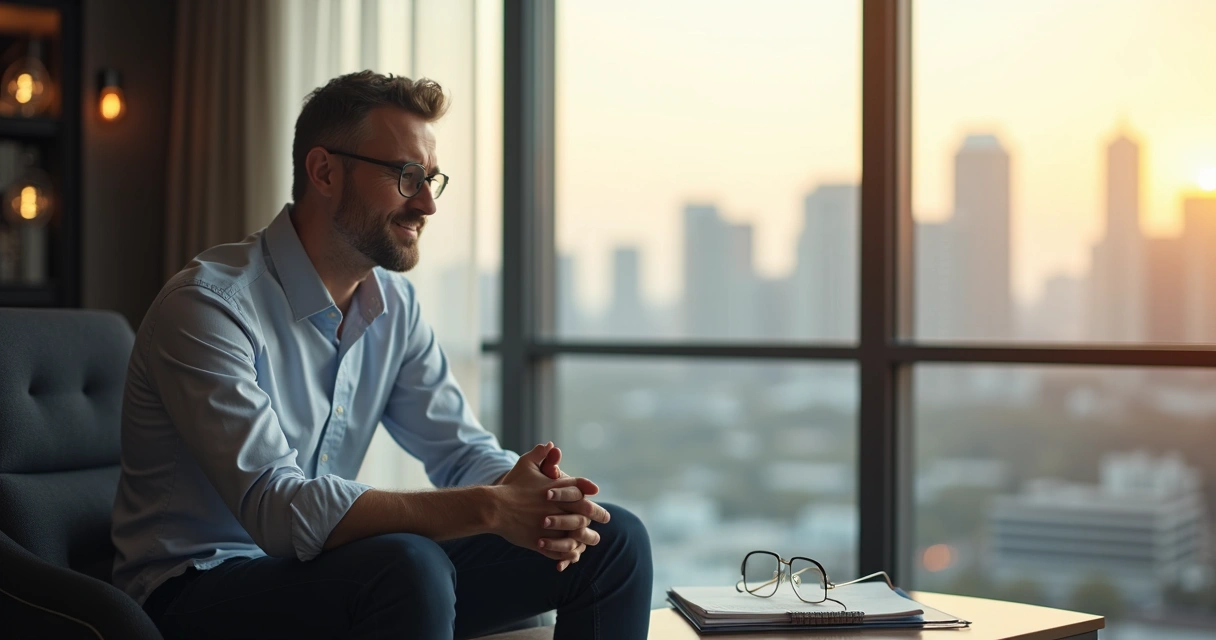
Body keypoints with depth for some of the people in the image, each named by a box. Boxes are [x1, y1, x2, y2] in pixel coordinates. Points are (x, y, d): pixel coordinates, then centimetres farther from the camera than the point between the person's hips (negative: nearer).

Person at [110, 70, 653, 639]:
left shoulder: (394, 306, 5)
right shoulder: (210, 304, -20)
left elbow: (463, 452, 6)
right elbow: (277, 507, -30)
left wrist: (531, 499, -20)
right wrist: (488, 508, -34)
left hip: (330, 578, 7)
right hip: (199, 590, -7)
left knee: (611, 541, -1)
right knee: (407, 565, -39)